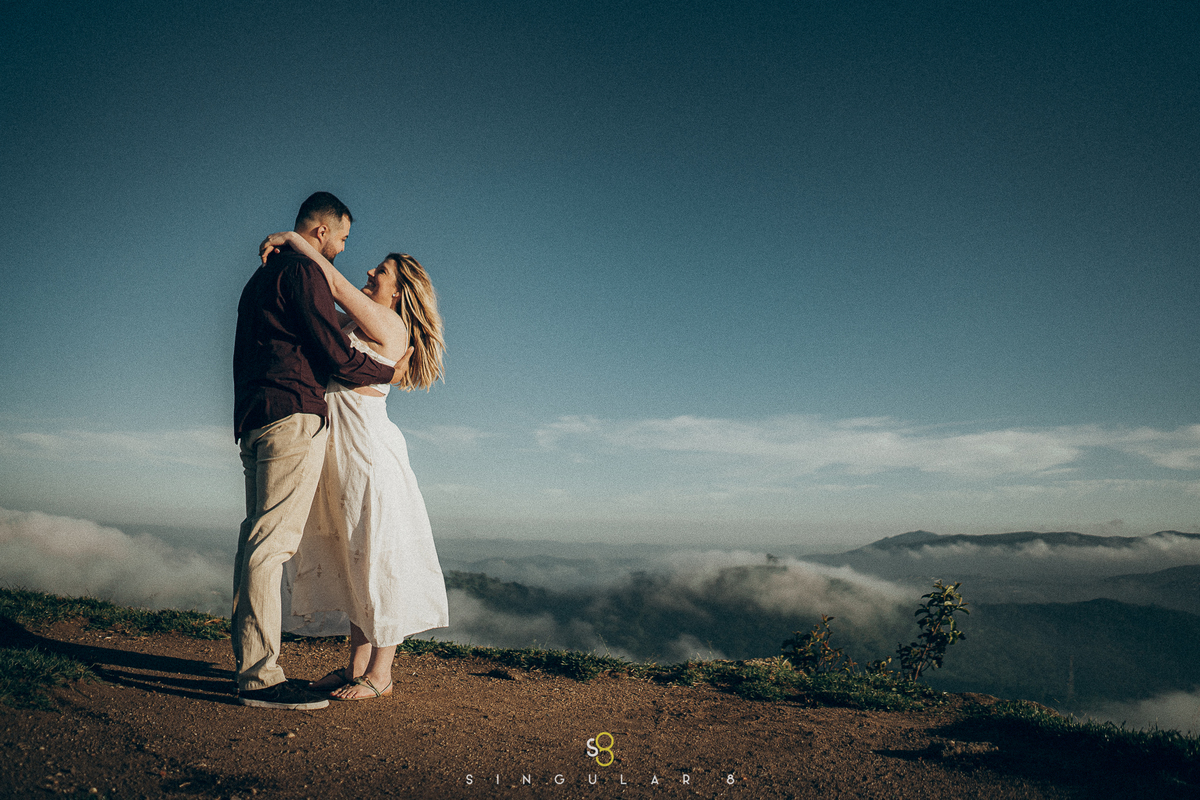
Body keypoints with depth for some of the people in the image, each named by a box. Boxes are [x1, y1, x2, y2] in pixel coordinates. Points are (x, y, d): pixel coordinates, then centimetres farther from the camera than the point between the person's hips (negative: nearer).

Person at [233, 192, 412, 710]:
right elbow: (337, 356, -10)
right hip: (294, 414, -10)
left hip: (253, 417, 10)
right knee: (273, 541, -13)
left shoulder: (260, 278, 26)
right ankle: (261, 676, -13)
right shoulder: (303, 271, -4)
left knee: (257, 540, 9)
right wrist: (390, 373, 6)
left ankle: (248, 663, 12)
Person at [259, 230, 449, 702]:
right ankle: (357, 667, 19)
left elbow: (332, 280, -13)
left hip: (369, 449, -9)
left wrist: (290, 238, -2)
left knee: (377, 557, -3)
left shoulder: (388, 323, -7)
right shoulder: (360, 325, 18)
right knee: (353, 561, 11)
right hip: (341, 451, 9)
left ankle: (379, 674, 4)